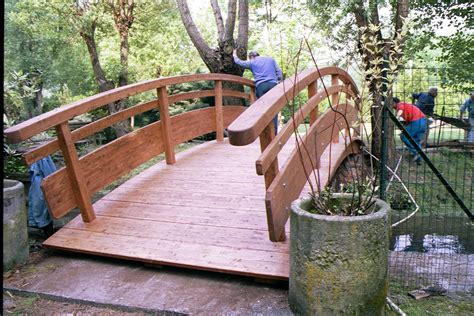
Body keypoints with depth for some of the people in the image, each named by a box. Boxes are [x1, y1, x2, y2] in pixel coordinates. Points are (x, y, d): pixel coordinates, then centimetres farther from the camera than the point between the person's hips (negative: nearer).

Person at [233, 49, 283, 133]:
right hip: (273, 84, 2)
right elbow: (279, 71, 13)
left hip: (261, 86, -2)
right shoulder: (271, 59, 21)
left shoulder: (252, 62, 15)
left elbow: (239, 62, 28)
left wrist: (235, 56, 47)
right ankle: (274, 131, -1)